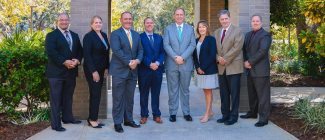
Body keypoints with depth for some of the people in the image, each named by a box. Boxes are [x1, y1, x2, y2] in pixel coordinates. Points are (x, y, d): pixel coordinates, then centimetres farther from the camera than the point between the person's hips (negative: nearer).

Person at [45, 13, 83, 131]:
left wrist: (77, 60, -9)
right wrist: (64, 62, -22)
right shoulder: (51, 35, -3)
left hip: (71, 71, 6)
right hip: (56, 72, -6)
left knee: (68, 97, 18)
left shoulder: (74, 36, 16)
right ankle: (55, 124, 5)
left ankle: (67, 118, 33)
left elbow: (79, 49, 11)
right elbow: (51, 51, -15)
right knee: (56, 98, -1)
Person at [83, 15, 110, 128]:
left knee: (96, 94, 10)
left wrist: (106, 68, 9)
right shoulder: (89, 36, -9)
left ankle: (92, 118, 19)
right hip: (92, 69, -7)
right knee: (95, 94, -5)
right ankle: (93, 119, 7)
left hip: (101, 69, 7)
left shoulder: (104, 35, 12)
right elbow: (87, 54, -14)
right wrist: (93, 71, -17)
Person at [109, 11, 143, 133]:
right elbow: (117, 51, -14)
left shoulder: (136, 35, 15)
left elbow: (140, 49, 9)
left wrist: (137, 60, -10)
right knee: (118, 98, 0)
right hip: (119, 71, -5)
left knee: (130, 97, 13)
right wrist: (129, 63, -17)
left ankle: (128, 120, 24)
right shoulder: (115, 34, -4)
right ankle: (117, 123, 10)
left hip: (133, 71, 6)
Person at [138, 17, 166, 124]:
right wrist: (150, 64, -16)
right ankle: (144, 115, 18)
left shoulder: (159, 38, 14)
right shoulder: (139, 37, 1)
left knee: (156, 94, 10)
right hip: (144, 70, -3)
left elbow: (162, 52, 7)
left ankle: (156, 115, 20)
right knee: (144, 94, 6)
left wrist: (158, 63, -11)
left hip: (157, 69, 3)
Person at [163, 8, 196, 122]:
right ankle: (173, 113, 13)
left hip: (186, 64, 1)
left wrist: (182, 57, -12)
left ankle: (186, 113, 17)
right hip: (171, 64, -1)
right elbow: (166, 45, -2)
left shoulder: (190, 29, 10)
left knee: (185, 89, 8)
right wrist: (175, 58, -13)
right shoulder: (168, 29, 8)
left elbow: (192, 45, 0)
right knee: (172, 90, 4)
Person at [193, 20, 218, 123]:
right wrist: (197, 67, -5)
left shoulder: (211, 39, -7)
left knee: (208, 91, -1)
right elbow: (194, 55, 10)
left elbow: (212, 55, -15)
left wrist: (203, 67, -16)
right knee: (206, 91, 11)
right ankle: (210, 112, 21)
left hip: (209, 69, -6)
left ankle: (207, 114, 6)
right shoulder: (196, 41, 12)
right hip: (200, 70, 6)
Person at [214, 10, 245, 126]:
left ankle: (233, 116, 10)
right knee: (223, 93, 10)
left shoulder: (237, 31, -2)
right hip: (221, 67, 6)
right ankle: (225, 114, 20)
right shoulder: (217, 32, 16)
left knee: (234, 93, 0)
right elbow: (215, 48, 14)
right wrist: (218, 58, -5)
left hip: (233, 67, -5)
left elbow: (236, 48, -13)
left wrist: (225, 59, -14)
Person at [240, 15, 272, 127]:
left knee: (262, 95, -2)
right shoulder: (248, 35, 18)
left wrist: (250, 62, -15)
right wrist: (245, 62, -2)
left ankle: (264, 118, 5)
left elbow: (262, 51, -19)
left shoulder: (265, 35, -8)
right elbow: (245, 49, 15)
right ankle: (252, 113, 33)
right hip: (250, 70, 8)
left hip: (260, 70, -8)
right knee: (252, 93, 18)